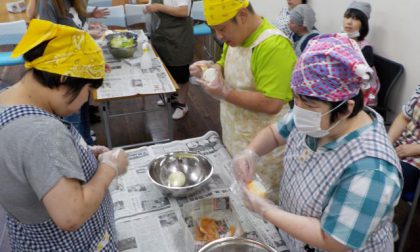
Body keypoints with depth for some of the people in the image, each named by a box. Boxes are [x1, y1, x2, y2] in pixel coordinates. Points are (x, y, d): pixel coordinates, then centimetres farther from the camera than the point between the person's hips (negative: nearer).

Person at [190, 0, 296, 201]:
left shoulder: (274, 46, -27)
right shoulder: (236, 36, 1)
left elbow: (271, 104, -31)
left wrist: (225, 94, -30)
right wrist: (210, 68, -7)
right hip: (235, 137, 8)